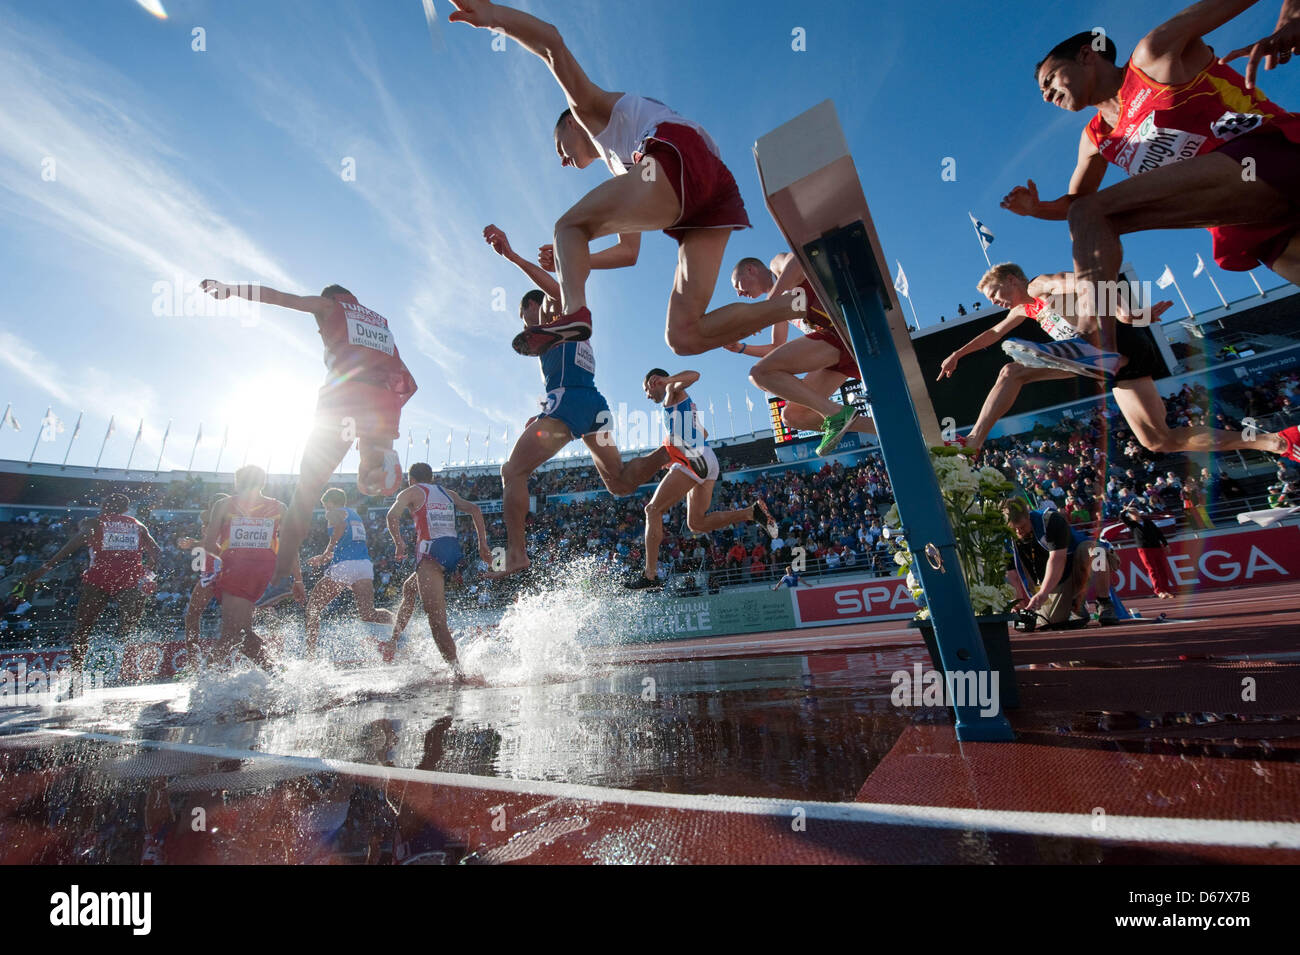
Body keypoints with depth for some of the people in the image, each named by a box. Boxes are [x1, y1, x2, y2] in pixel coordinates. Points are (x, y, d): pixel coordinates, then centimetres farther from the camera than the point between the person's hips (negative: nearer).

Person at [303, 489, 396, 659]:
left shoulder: (333, 512, 7)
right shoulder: (356, 516, 29)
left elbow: (341, 525, -19)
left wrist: (327, 552, -12)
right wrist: (325, 558, 36)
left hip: (344, 567, -6)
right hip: (366, 565, 6)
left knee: (313, 608, 14)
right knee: (368, 614, 8)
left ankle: (311, 653, 12)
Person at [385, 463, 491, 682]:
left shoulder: (411, 492, 10)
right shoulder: (448, 493, 23)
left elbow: (393, 515, -10)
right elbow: (474, 509, 11)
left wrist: (399, 543, 0)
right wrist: (483, 545, 9)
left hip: (431, 552, -7)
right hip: (454, 549, 7)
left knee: (437, 621, -9)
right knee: (409, 589, 31)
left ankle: (458, 672, -15)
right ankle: (393, 641, 35)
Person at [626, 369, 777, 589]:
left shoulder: (673, 391, 6)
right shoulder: (683, 403, 32)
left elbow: (694, 375, -16)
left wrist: (667, 380, -27)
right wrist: (672, 442, 42)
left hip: (694, 460, -10)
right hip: (707, 460, 10)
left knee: (653, 509, -6)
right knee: (697, 524, 9)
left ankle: (650, 575, -10)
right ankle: (753, 511, -1)